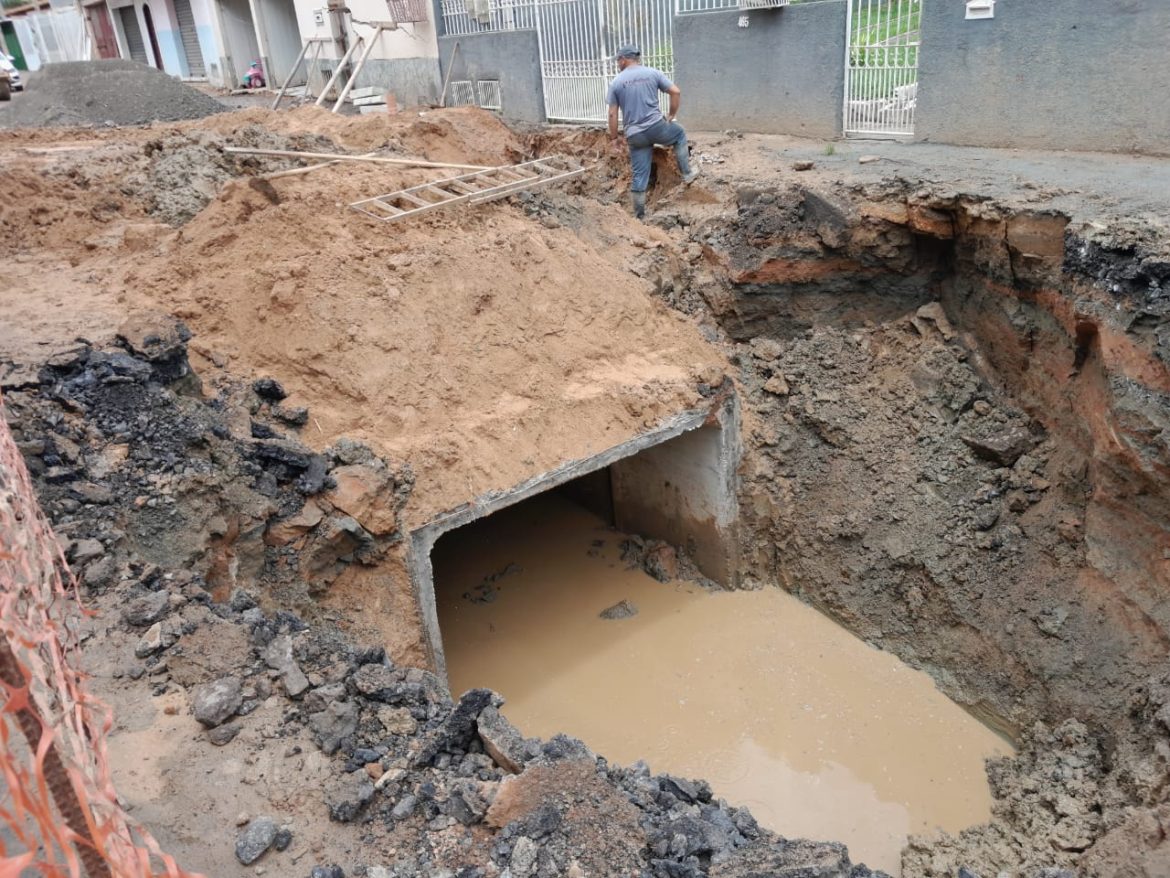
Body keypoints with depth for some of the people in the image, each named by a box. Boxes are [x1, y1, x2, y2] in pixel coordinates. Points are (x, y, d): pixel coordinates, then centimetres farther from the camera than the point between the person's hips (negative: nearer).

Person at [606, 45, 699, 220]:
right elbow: (676, 92, 0)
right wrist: (671, 115, 13)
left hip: (635, 135, 1)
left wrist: (614, 137, 9)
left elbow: (612, 114, 1)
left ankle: (639, 214, 13)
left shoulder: (616, 82, 3)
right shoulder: (653, 73, 5)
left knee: (639, 175, 8)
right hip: (657, 126, 0)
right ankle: (687, 174, 27)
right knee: (680, 134, 30)